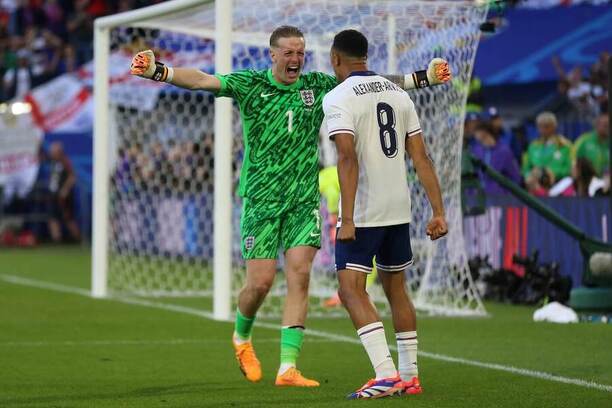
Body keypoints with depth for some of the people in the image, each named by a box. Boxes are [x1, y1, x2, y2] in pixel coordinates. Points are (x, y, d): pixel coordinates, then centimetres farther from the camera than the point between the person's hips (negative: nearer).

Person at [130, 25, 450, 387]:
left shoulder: (318, 86, 5)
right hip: (261, 198, -3)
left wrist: (424, 77, 7)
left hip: (304, 201, 3)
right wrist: (157, 70, -31)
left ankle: (288, 368, -8)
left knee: (300, 276, -9)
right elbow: (204, 81, -16)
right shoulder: (250, 85, -4)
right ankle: (242, 337, 28)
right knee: (261, 281, -5)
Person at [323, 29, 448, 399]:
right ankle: (410, 375, 20)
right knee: (396, 289, 17)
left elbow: (348, 158, -20)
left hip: (363, 212, -7)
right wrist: (439, 213, 9)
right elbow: (421, 157, 8)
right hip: (399, 209, 7)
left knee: (352, 291, -7)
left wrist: (347, 219, -22)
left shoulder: (339, 98, -9)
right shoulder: (397, 93, 12)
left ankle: (386, 374, -20)